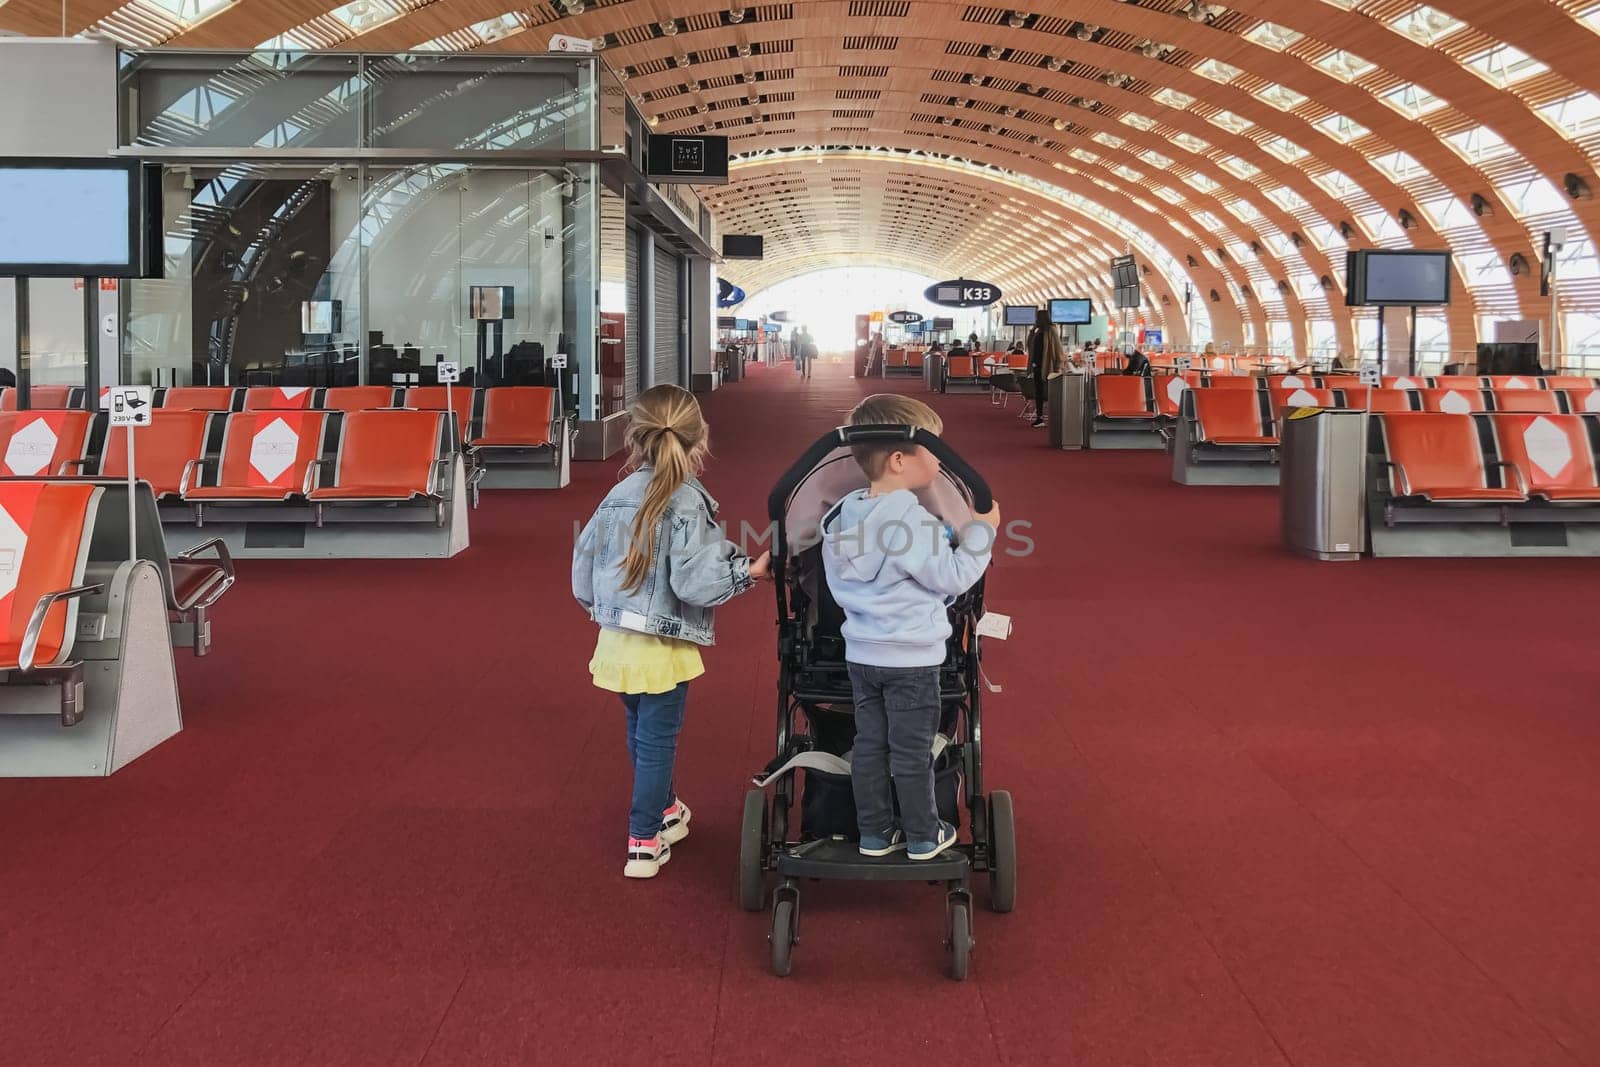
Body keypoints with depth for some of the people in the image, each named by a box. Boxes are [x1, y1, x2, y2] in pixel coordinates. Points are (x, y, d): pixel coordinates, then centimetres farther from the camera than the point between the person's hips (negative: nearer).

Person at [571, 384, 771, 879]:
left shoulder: (618, 497, 2)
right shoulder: (687, 503, -17)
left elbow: (584, 560, 10)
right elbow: (694, 581, -24)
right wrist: (747, 572, -9)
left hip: (616, 638, 7)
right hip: (663, 647, -6)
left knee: (642, 732, 23)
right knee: (657, 741, 5)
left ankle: (666, 811, 43)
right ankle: (645, 843, 10)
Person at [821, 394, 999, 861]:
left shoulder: (843, 514, 1)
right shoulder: (911, 520, -23)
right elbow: (952, 577, -20)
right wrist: (982, 529, -11)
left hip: (860, 653, 7)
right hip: (910, 658, -7)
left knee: (869, 744, 14)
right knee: (912, 751, 6)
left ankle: (874, 832, 22)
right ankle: (923, 836, 19)